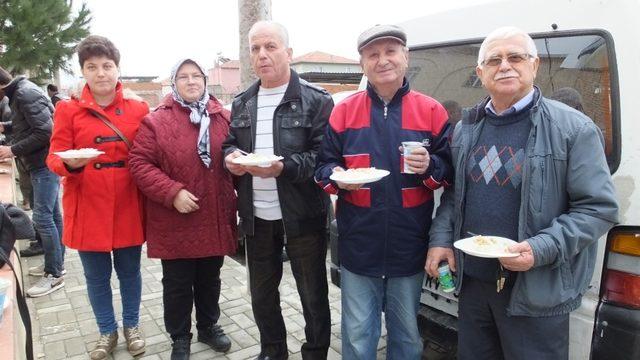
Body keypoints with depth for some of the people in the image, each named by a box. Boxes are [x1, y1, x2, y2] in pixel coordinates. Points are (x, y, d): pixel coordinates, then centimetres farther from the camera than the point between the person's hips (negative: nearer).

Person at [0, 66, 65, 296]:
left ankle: (54, 274, 1)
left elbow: (44, 132, -22)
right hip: (41, 164, 10)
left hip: (44, 164, -10)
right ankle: (56, 264, 25)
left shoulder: (25, 94, -16)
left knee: (42, 217, -7)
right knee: (51, 215, 14)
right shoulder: (20, 93, 14)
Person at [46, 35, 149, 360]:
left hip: (128, 207, 1)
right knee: (96, 277, 13)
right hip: (87, 209, 0)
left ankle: (131, 326, 35)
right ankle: (107, 331, 34)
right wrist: (70, 163, -27)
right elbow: (54, 157, -4)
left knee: (129, 272, 14)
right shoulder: (68, 110, -2)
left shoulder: (139, 109, 1)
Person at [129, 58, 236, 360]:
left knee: (210, 279, 20)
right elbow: (139, 164, -10)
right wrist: (172, 192, -19)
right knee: (178, 285, 11)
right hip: (175, 222, -3)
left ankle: (208, 327, 41)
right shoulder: (156, 121, -7)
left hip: (215, 219, 3)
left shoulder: (223, 118, 3)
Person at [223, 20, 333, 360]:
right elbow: (230, 143, 17)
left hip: (302, 215, -5)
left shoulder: (316, 100, -7)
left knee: (313, 293, 10)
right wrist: (231, 156, -6)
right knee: (261, 293, 19)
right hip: (257, 216, 6)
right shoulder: (241, 103, 11)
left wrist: (284, 167, -27)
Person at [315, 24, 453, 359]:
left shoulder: (432, 111, -1)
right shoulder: (343, 111, 1)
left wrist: (430, 166, -18)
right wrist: (336, 176, -16)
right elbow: (324, 165, 6)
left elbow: (449, 170, 4)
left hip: (409, 246, 0)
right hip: (358, 244, 0)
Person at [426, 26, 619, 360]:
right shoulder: (466, 129, 8)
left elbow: (599, 208, -11)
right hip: (472, 280, 5)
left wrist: (540, 250, -22)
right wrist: (440, 239, 1)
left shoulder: (574, 128, -9)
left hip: (536, 291, -4)